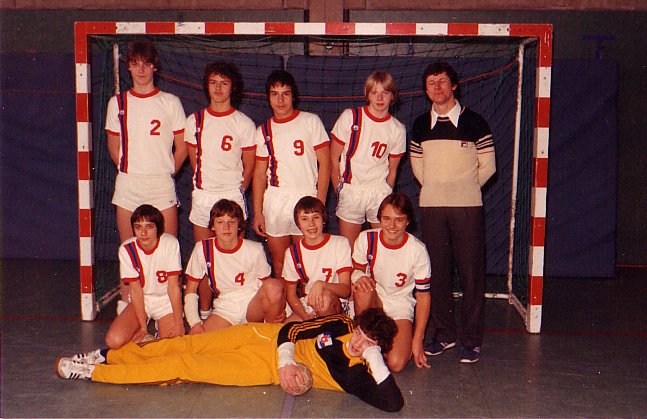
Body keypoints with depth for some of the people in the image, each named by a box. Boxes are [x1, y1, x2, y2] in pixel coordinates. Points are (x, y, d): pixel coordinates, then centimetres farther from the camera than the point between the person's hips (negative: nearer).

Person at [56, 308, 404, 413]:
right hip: (269, 337, 4)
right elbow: (291, 331, 5)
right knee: (186, 345, -1)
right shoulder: (340, 325, -3)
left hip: (265, 371, -4)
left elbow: (393, 403, -28)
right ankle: (106, 356, 19)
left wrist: (375, 360, -32)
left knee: (182, 365, -9)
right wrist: (286, 361, -12)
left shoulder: (357, 374, -15)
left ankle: (93, 372, 2)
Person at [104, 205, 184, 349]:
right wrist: (143, 327, -14)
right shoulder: (127, 249, -15)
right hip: (140, 301, 1)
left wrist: (179, 323, -16)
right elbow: (135, 289, -13)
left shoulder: (170, 243, -19)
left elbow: (173, 285, -16)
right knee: (114, 340, -20)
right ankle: (145, 338, 9)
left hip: (166, 299, -1)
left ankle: (161, 325, 13)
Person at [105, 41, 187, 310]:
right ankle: (125, 304, 15)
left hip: (162, 185, -1)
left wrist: (165, 172, 7)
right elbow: (113, 148, 14)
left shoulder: (171, 103, 3)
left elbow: (181, 148, 6)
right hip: (127, 184, 2)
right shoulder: (117, 103, 8)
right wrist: (129, 170, 10)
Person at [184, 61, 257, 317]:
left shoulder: (244, 124, -1)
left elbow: (249, 167, 4)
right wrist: (206, 186, 14)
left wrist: (234, 191, 5)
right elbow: (194, 160, 16)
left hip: (232, 196, -3)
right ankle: (204, 313, 14)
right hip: (202, 197, 3)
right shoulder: (194, 121, 7)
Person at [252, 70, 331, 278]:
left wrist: (319, 203, -8)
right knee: (279, 266, 7)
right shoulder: (263, 131, 10)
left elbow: (325, 162, -1)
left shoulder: (310, 121, 2)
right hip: (274, 201, 3)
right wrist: (257, 212, 5)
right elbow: (259, 173, 11)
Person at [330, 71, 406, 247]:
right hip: (350, 191, -1)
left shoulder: (397, 129, 3)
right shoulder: (350, 117, -2)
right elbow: (333, 158, 1)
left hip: (380, 192, 1)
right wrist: (339, 191, -1)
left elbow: (392, 170, 11)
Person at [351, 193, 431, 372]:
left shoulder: (417, 250, -16)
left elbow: (423, 295, -8)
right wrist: (359, 277, -26)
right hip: (372, 302, 2)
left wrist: (417, 339, -10)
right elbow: (356, 270, 2)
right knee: (362, 288, -35)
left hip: (400, 306, -1)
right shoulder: (366, 239, -13)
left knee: (396, 364, -23)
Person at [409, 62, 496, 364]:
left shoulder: (474, 122, 1)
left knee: (471, 272, -3)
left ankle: (472, 339, 6)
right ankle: (444, 334, 18)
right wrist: (436, 189, 13)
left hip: (467, 206, -3)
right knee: (437, 271, 6)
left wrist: (464, 189, 8)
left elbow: (487, 165, 6)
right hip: (430, 206, 3)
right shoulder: (420, 125, 10)